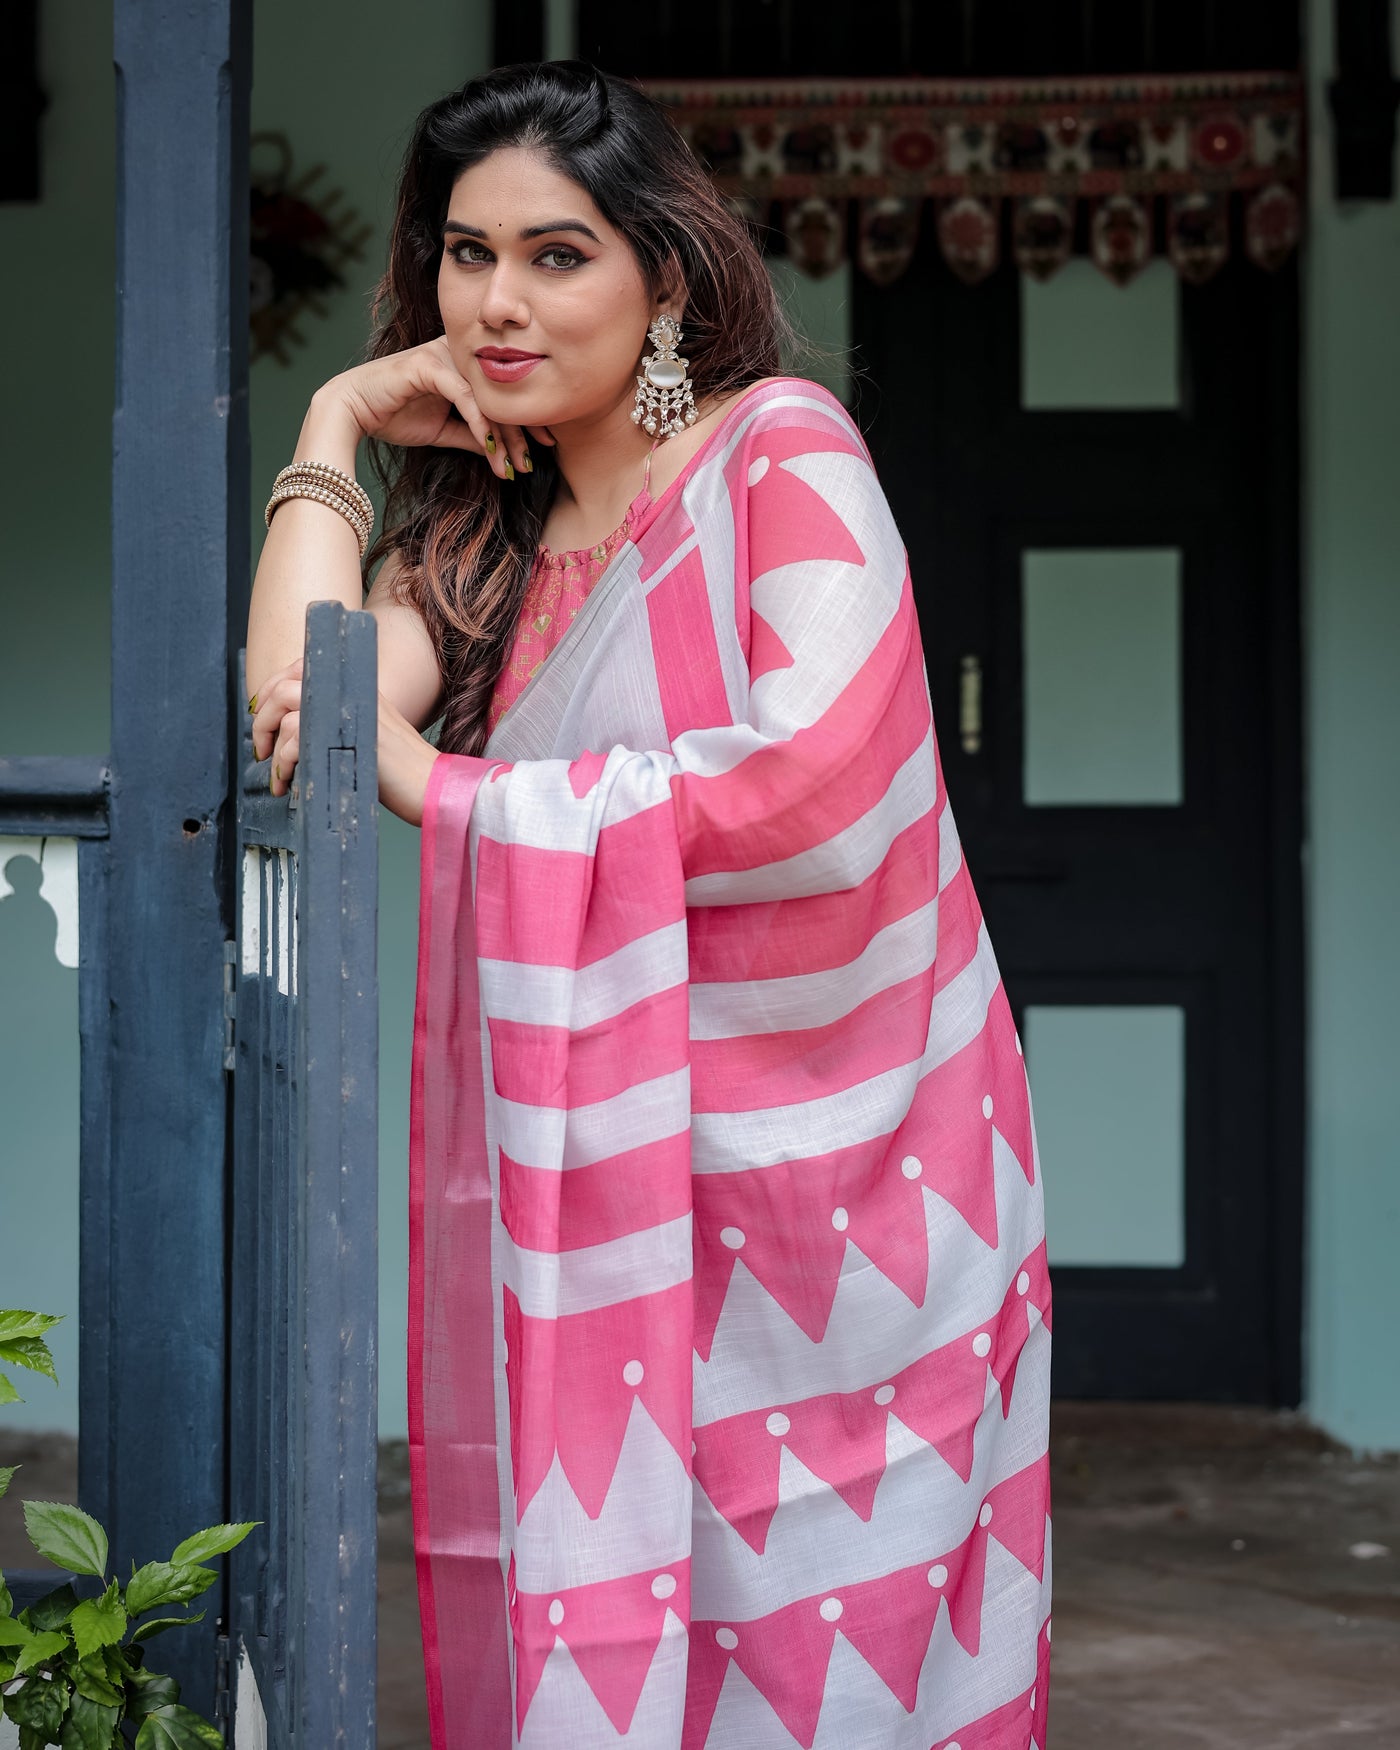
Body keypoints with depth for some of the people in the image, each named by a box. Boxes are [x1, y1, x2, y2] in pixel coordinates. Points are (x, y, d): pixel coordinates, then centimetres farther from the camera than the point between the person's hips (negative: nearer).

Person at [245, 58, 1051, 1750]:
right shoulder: (495, 544, 14)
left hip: (818, 1193, -5)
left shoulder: (781, 450, -4)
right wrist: (338, 423, 5)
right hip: (605, 1215, 5)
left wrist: (441, 788, -10)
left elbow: (813, 787, -20)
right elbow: (301, 707, -4)